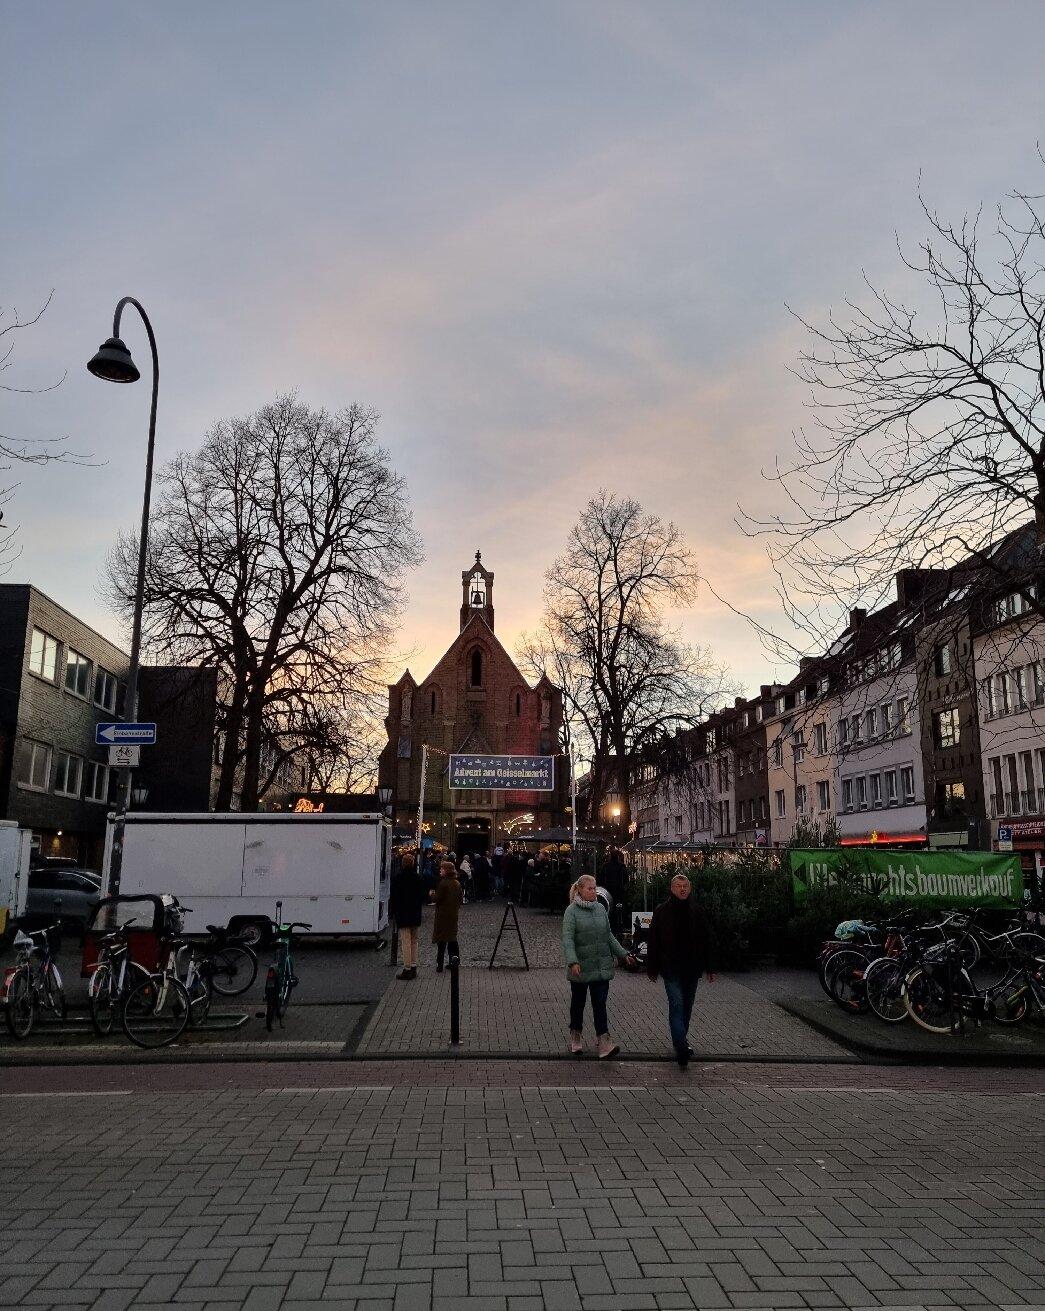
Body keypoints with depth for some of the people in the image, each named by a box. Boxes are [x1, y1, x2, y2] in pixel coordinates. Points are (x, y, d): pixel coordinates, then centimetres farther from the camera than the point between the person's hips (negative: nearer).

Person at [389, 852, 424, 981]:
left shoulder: (398, 878, -11)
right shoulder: (418, 878, 4)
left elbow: (393, 897, -8)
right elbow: (422, 896, 11)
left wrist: (391, 912, 1)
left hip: (402, 913, -5)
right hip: (415, 914, 5)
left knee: (405, 941, -5)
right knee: (414, 941, 13)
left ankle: (407, 969, -5)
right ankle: (413, 967, 15)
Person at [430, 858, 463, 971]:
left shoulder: (443, 883, -17)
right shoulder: (457, 883, 5)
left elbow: (437, 898, -16)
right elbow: (461, 898, 10)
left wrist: (431, 894, 3)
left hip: (443, 915, -7)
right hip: (454, 914, 7)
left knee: (441, 940, -2)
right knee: (452, 938, 16)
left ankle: (439, 965, -1)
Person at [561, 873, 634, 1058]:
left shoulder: (600, 908, 7)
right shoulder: (572, 911, -9)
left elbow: (609, 936, 16)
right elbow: (568, 939, -16)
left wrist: (623, 954, 13)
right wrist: (572, 962, -29)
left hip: (602, 966, 3)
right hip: (581, 967, -3)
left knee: (600, 1003, -4)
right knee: (578, 1002, 13)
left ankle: (604, 1043, -8)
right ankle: (576, 1037, 32)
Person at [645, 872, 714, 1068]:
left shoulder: (696, 912, 6)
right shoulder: (662, 911, -1)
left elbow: (705, 941, 11)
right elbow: (653, 941, 2)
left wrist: (709, 968, 8)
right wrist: (652, 969, 1)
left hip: (692, 969, 3)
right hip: (671, 969, -3)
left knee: (686, 1007, 13)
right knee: (676, 1005, -13)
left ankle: (680, 1040, 29)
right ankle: (682, 1047, -19)